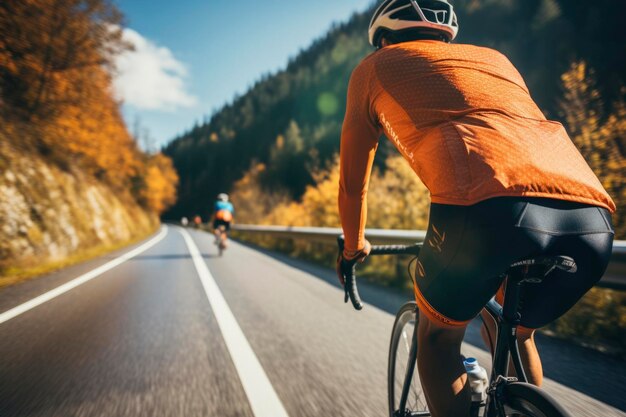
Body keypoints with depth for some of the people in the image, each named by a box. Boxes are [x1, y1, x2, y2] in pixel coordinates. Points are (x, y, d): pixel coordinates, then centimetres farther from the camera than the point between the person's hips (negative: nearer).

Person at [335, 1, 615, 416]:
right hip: (592, 220, 6)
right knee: (517, 332, 33)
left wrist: (354, 247, 46)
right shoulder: (494, 58, 36)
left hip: (488, 210, -5)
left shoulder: (375, 66, 25)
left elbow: (353, 181, 30)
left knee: (438, 336, 24)